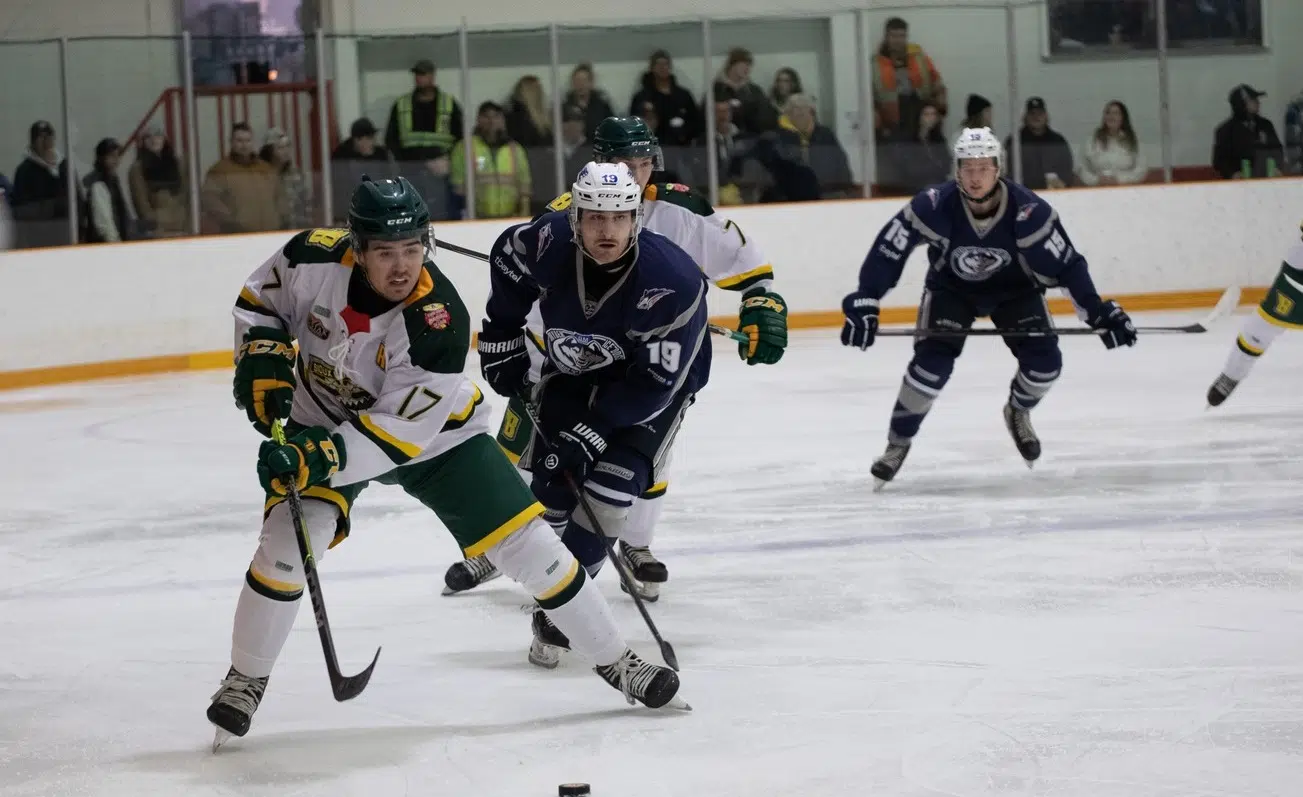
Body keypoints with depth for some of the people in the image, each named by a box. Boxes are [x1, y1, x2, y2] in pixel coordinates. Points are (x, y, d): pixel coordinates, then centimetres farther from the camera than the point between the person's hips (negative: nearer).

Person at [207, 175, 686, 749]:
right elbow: (259, 300, -3)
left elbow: (399, 431, -32)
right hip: (319, 422, 1)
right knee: (290, 539, -21)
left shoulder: (439, 320, -33)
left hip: (429, 431, -1)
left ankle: (614, 661, 10)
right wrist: (263, 361, -19)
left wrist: (323, 459, -43)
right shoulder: (316, 259, -25)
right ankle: (244, 679, 1)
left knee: (525, 540, -7)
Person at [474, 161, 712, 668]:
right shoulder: (546, 242, -24)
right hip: (571, 373, 4)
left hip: (657, 383, -4)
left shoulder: (673, 281, -34)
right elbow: (507, 258, 3)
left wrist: (592, 433, -30)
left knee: (607, 497, -16)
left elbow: (655, 383, -29)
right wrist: (502, 337, 5)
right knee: (550, 489, -6)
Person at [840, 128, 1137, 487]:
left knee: (1044, 360, -14)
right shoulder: (935, 205, -31)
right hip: (950, 286, -1)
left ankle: (1018, 413, 21)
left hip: (1014, 287, 1)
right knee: (933, 360, -20)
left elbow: (1065, 263, -22)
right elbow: (888, 250, -24)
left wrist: (1099, 313, -25)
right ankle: (898, 441, 0)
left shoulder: (1027, 210, -30)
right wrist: (863, 305, -30)